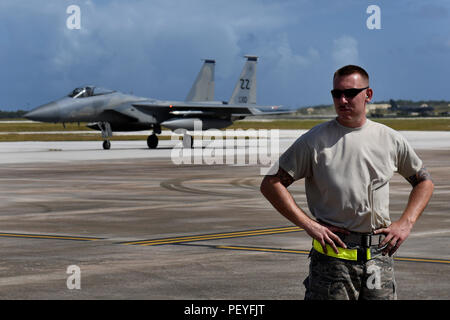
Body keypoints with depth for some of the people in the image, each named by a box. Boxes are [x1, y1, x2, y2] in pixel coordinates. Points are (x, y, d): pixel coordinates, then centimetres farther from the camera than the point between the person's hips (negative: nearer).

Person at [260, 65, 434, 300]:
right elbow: (271, 184, -4)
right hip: (333, 253, -3)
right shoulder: (315, 140, -2)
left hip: (379, 253, 3)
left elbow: (424, 182, 21)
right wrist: (308, 225, -11)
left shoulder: (390, 139, 8)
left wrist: (405, 224, 6)